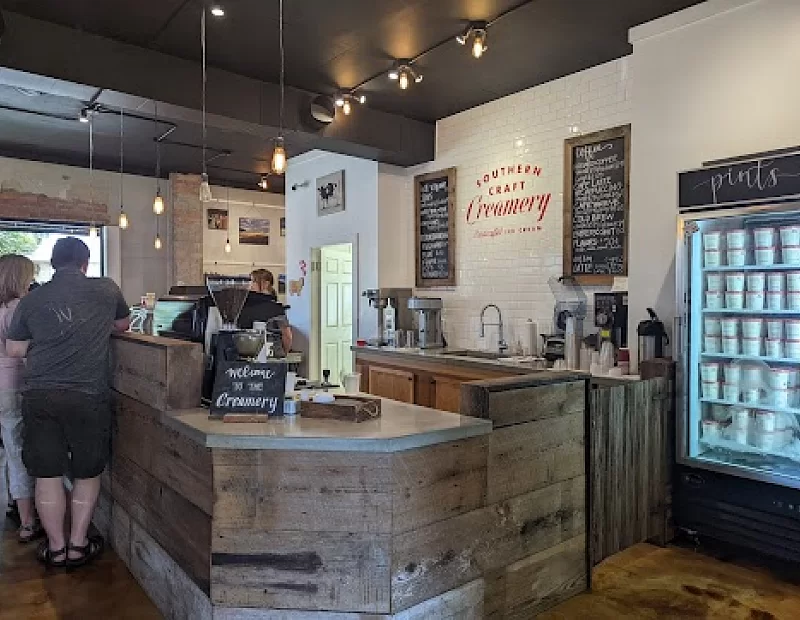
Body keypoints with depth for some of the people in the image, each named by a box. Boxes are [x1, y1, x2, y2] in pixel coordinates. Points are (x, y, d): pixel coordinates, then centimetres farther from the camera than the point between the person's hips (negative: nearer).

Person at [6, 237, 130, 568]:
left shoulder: (32, 299, 5)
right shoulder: (105, 289, 0)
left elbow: (13, 349, 10)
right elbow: (123, 324, 17)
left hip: (38, 394, 2)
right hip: (87, 394, -2)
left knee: (47, 474, 13)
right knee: (87, 473, 13)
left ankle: (56, 547, 24)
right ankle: (78, 545, 23)